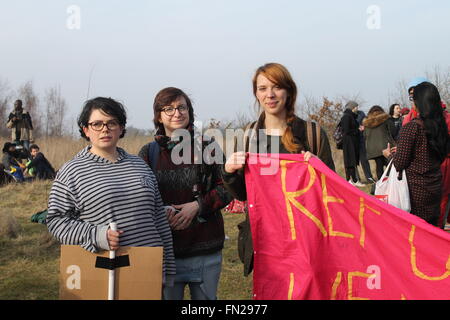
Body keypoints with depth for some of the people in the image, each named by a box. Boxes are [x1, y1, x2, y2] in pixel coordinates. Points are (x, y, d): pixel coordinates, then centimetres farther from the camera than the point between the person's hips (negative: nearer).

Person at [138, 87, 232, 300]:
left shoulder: (207, 148, 3)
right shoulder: (148, 153, 6)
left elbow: (226, 188, 2)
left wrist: (198, 205, -13)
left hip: (205, 250, 0)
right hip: (164, 248, 0)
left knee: (206, 297, 11)